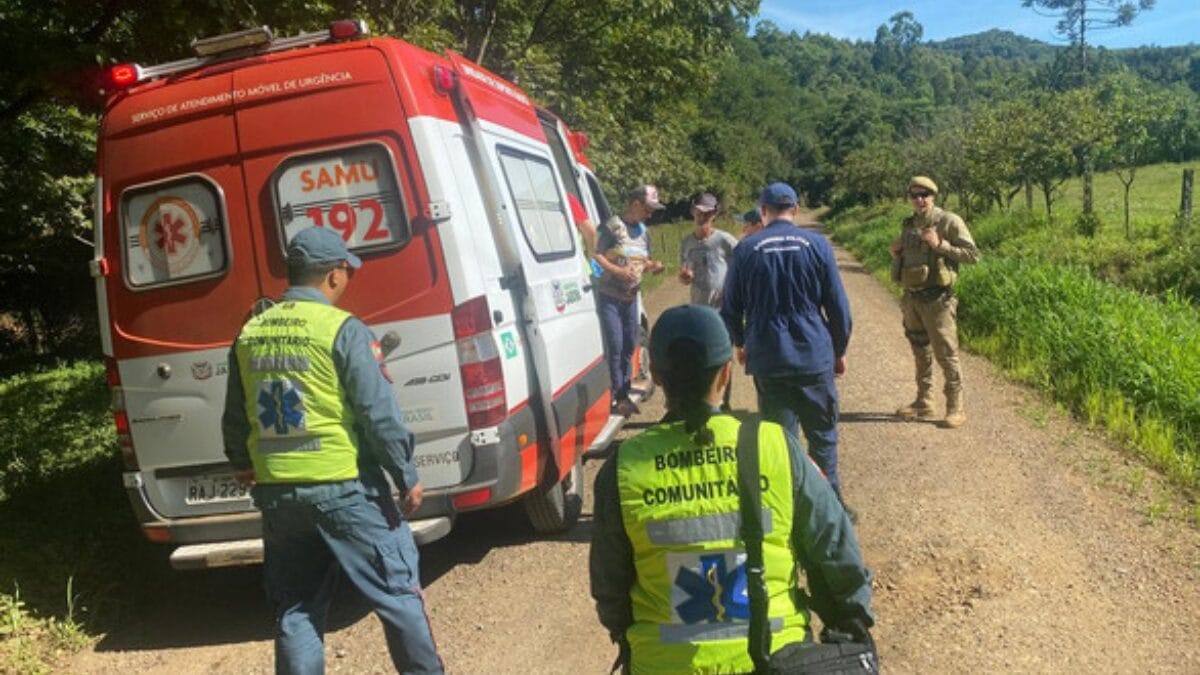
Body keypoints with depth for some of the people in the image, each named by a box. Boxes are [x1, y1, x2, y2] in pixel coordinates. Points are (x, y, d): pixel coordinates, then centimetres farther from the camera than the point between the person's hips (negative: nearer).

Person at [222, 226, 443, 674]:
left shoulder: (249, 334, 7)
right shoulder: (343, 329, -12)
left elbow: (234, 419, 16)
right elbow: (379, 414, -15)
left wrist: (243, 465, 34)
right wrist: (406, 476, -5)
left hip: (276, 492, 6)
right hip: (345, 487, -6)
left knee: (295, 609, 16)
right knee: (398, 592, 9)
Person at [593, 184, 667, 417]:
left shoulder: (643, 232, 12)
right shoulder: (613, 226, -10)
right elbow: (596, 255, -14)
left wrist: (654, 266, -1)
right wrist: (618, 271, -24)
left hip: (630, 297, 7)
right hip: (609, 296, -7)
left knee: (629, 346, 13)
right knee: (615, 346, -7)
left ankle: (625, 393, 24)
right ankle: (616, 396, 2)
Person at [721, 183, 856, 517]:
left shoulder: (746, 249, -1)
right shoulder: (816, 245, -3)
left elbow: (731, 307, 6)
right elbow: (838, 305, 0)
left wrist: (740, 344, 24)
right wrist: (840, 350, 13)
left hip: (767, 360, 1)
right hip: (814, 355, 0)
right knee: (823, 435, 12)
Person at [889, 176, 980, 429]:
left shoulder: (949, 222, -7)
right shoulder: (909, 225, 13)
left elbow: (972, 254, -10)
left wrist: (940, 244, -19)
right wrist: (895, 253, 2)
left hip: (937, 298, -7)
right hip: (911, 297, 7)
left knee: (946, 353, -5)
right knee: (920, 351, 15)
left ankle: (955, 408, 3)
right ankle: (923, 402, 25)